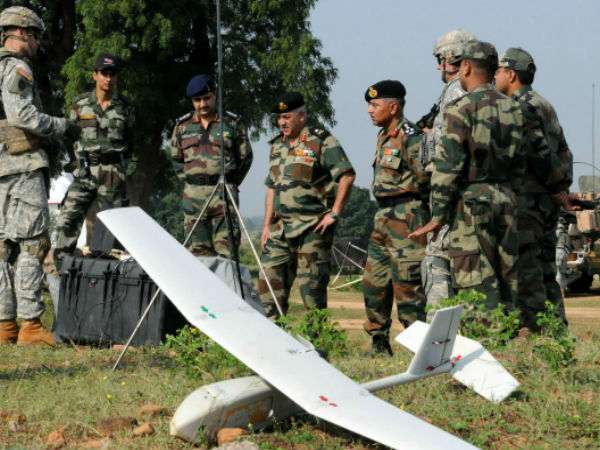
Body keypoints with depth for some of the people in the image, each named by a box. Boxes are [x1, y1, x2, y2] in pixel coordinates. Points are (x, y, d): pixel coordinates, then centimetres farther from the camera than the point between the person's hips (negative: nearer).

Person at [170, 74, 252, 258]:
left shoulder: (232, 123, 6)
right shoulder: (183, 125, 13)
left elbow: (245, 156, 11)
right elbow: (176, 157, 23)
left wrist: (230, 184, 5)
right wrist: (188, 179, 12)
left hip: (223, 194, -3)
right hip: (193, 195, 3)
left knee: (226, 249, -10)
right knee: (198, 251, 1)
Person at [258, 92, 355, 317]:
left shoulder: (321, 141, -5)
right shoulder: (277, 145, 17)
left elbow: (347, 176, -11)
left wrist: (334, 214, -13)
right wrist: (267, 224, 14)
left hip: (313, 228, -7)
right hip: (281, 228, 7)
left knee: (311, 286, -6)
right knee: (269, 281, 2)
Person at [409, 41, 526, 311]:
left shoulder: (462, 109, -10)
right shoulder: (512, 109, 10)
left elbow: (448, 167, -12)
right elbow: (518, 165, 14)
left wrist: (438, 217, -7)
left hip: (471, 201, -7)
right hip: (505, 199, 7)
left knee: (478, 288, -6)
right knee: (505, 278, 9)